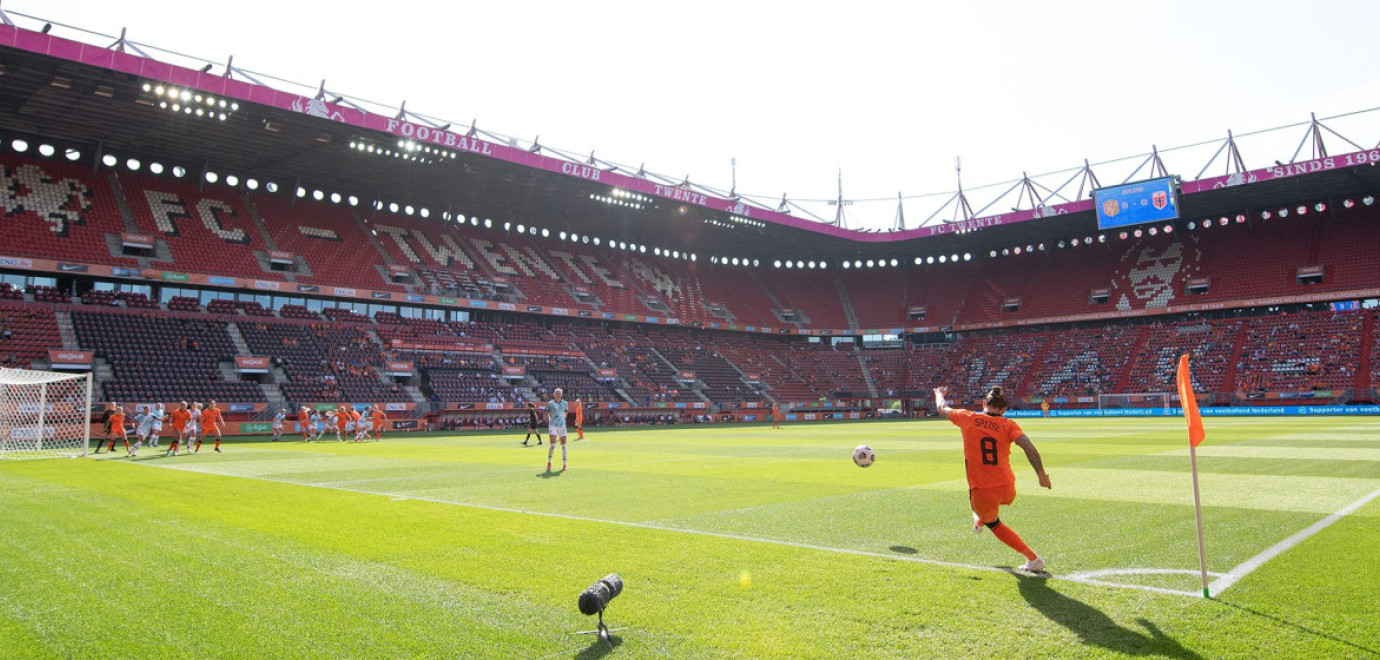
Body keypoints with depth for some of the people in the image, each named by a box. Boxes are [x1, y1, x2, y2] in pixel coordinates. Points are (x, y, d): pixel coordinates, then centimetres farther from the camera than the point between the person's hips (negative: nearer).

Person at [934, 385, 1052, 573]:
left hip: (981, 493, -2)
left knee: (993, 524, 23)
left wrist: (939, 393, 37)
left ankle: (1033, 559, 16)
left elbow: (942, 409, 16)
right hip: (1008, 490, 2)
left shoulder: (968, 418, -1)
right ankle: (979, 521, 63)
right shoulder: (1008, 425, -2)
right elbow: (1029, 447, -18)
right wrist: (1041, 474, -11)